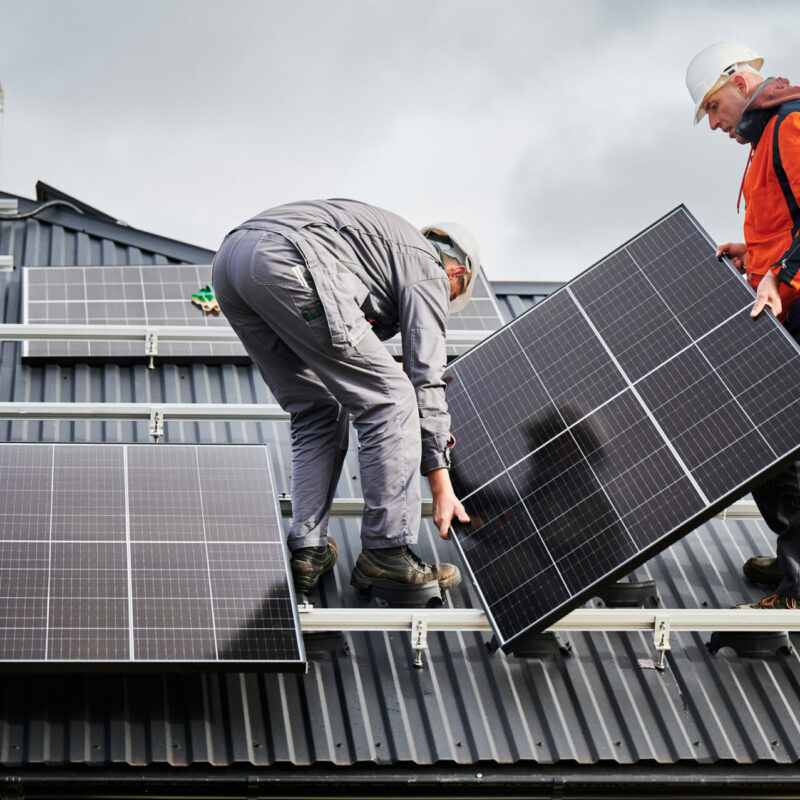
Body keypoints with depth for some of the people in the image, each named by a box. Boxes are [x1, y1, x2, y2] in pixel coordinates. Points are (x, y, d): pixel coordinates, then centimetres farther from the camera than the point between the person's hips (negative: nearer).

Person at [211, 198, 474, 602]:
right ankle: (387, 551, 1)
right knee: (390, 399, 1)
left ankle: (307, 551, 14)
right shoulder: (429, 270, 16)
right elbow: (425, 378, 9)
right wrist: (441, 483, 11)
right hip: (288, 263, -9)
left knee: (316, 413, 20)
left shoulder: (389, 241, 39)